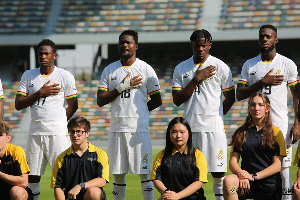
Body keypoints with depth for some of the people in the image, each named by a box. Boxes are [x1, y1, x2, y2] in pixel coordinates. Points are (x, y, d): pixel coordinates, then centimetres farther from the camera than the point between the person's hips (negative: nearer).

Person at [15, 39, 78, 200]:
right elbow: (18, 104, 3)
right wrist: (40, 93, -7)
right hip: (35, 133, 3)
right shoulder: (28, 75, 9)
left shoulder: (65, 76, 2)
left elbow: (73, 105, 10)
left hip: (58, 133, -3)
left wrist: (59, 122, 6)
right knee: (32, 177, 2)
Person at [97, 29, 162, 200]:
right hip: (117, 128, 3)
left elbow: (157, 101, 6)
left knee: (144, 173, -4)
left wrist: (138, 111, 6)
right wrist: (122, 87, -8)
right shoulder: (109, 70, 10)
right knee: (118, 174, 5)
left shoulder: (146, 69, 3)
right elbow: (100, 101, 2)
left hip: (139, 128, -3)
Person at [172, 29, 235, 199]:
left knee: (218, 173, -5)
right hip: (190, 127, 2)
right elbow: (177, 100, 1)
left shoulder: (220, 67, 3)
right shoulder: (181, 69, 9)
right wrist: (197, 79, -6)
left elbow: (230, 98, 12)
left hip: (214, 127, -2)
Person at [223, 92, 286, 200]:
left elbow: (277, 165, -3)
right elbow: (233, 162, 5)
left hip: (269, 184, -1)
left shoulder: (276, 133, 4)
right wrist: (241, 174, -19)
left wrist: (254, 176, -16)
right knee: (228, 181, -31)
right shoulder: (241, 133, 12)